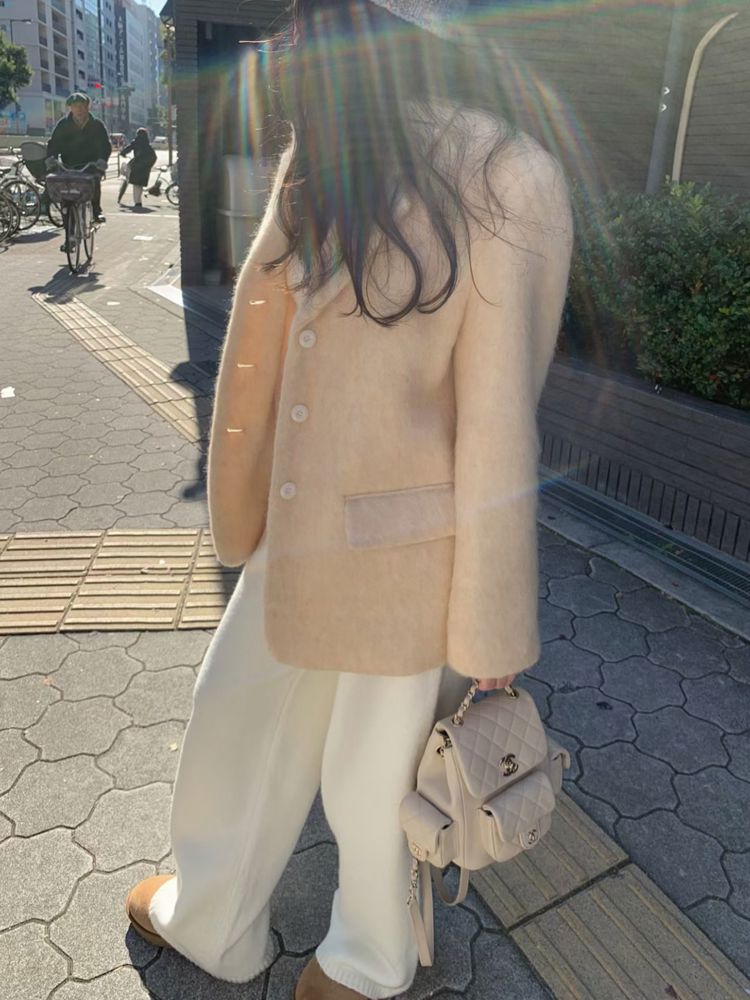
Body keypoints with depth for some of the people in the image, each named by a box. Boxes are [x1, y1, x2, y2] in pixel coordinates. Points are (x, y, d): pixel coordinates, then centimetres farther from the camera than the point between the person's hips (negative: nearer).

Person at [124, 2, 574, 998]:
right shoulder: (324, 163, 6)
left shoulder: (502, 181, -17)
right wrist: (244, 517, 15)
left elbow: (498, 420, -17)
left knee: (377, 773, 15)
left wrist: (488, 630, -11)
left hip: (409, 552, -7)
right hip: (299, 537, 8)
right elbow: (268, 356, 10)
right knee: (237, 723, 22)